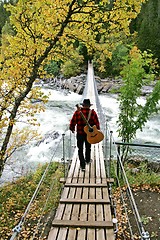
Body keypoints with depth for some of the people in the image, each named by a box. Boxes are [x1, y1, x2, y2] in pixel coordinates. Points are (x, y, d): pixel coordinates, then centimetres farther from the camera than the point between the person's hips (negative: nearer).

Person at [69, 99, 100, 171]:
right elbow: (96, 123, -7)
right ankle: (87, 160, 44)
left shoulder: (77, 112, -9)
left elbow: (73, 122, -5)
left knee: (80, 149, 8)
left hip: (80, 133, -1)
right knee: (88, 147, 23)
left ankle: (82, 165, 5)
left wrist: (72, 128, 13)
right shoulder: (93, 112, -9)